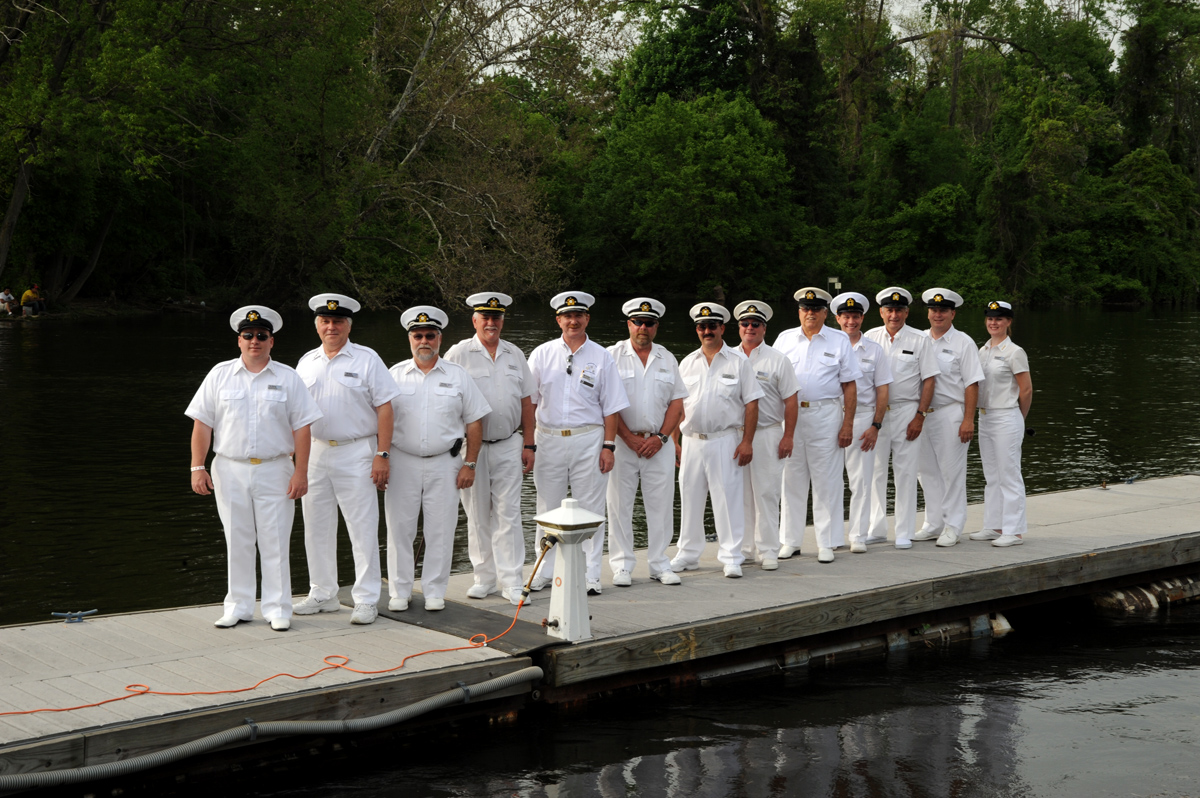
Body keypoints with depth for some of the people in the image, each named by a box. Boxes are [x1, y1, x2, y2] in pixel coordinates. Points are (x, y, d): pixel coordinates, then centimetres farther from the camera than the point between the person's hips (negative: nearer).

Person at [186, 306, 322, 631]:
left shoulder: (288, 378, 4)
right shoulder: (220, 375, 6)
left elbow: (302, 427, 1)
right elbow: (202, 424, 4)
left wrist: (301, 472, -6)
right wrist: (198, 467, -3)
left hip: (274, 470, -1)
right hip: (230, 470, 1)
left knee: (275, 543, 1)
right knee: (237, 542, 7)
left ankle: (277, 609, 9)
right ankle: (238, 607, 17)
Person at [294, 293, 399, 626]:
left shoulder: (367, 360, -1)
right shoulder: (306, 362, 12)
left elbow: (384, 408, -5)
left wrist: (382, 455, -12)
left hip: (356, 454, -5)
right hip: (314, 452, 5)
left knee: (363, 529, -4)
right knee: (317, 528, 10)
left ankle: (366, 601, 3)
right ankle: (323, 595, 22)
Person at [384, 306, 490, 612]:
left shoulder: (458, 376, 6)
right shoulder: (395, 375, 7)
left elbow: (474, 422, 6)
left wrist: (469, 464, -1)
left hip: (444, 463, 0)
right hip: (402, 462, 0)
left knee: (440, 530, 2)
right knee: (399, 528, 2)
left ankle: (434, 592, 12)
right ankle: (399, 591, 12)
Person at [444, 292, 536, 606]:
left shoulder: (515, 355, 10)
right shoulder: (459, 353, -1)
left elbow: (526, 402, 13)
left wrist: (529, 444, 8)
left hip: (508, 446, 2)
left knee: (508, 513, -1)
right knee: (478, 515, 6)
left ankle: (511, 580, 3)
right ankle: (485, 577, 18)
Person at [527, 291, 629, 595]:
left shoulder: (601, 357, 4)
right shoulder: (542, 354, 8)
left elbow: (611, 407, 3)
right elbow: (529, 401, 9)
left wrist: (608, 446, -4)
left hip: (588, 438, -1)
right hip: (549, 440, 1)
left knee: (590, 509, 1)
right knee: (548, 509, 8)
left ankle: (590, 575, 8)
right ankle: (544, 571, 18)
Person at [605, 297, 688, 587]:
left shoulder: (667, 359, 11)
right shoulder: (612, 356, 1)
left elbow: (676, 403, 8)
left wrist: (660, 437, -6)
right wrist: (630, 438, -10)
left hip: (659, 443, 2)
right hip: (622, 441, -2)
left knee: (661, 503, 3)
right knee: (620, 504, 0)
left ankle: (659, 563, 12)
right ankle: (622, 566, 8)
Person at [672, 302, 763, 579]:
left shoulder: (739, 362, 2)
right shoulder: (687, 363, 12)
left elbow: (751, 403, -1)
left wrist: (747, 441, -9)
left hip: (725, 440, -4)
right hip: (691, 440, 4)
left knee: (728, 498, -4)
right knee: (689, 498, 8)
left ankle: (731, 558, 2)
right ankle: (688, 555, 18)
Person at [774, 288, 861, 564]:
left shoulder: (839, 341, 5)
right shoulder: (785, 339, 10)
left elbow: (850, 386, 4)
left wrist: (848, 424, -4)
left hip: (826, 414, -2)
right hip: (789, 414, 2)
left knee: (827, 480, -1)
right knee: (791, 480, 6)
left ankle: (826, 543, 6)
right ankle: (791, 540, 15)